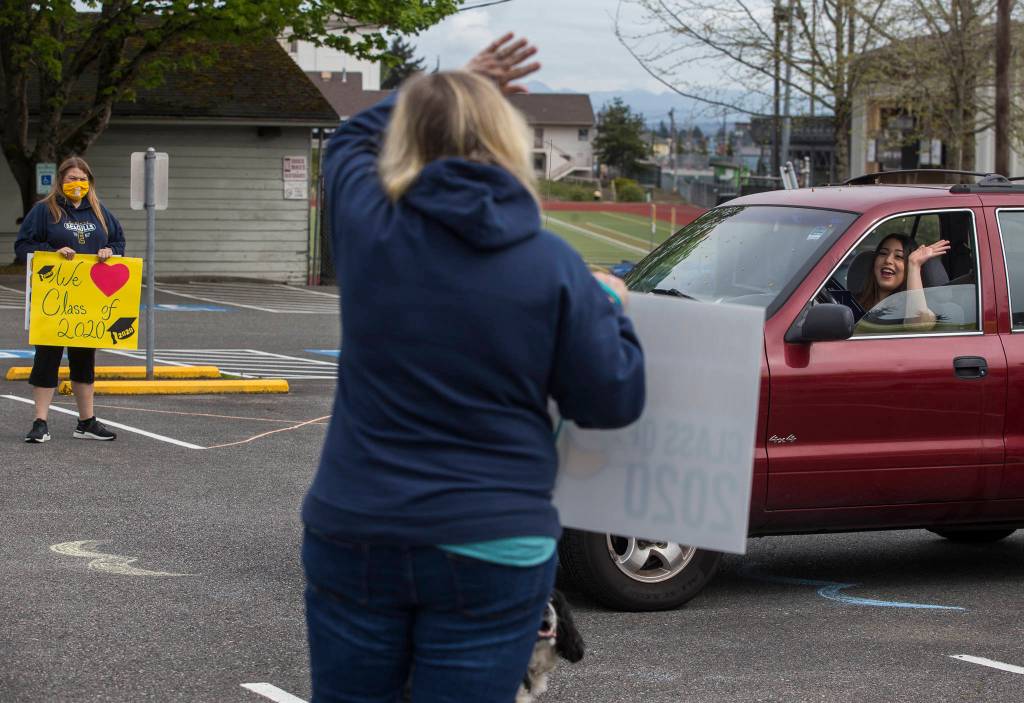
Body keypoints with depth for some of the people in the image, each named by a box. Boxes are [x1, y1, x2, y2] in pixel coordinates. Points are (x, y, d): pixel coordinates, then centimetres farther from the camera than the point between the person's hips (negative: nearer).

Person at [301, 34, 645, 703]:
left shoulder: (367, 222, -2)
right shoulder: (554, 266, -6)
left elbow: (350, 141, 22)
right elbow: (614, 402, 0)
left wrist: (442, 92, 24)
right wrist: (609, 307, 16)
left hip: (354, 535, 2)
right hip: (491, 552, -2)